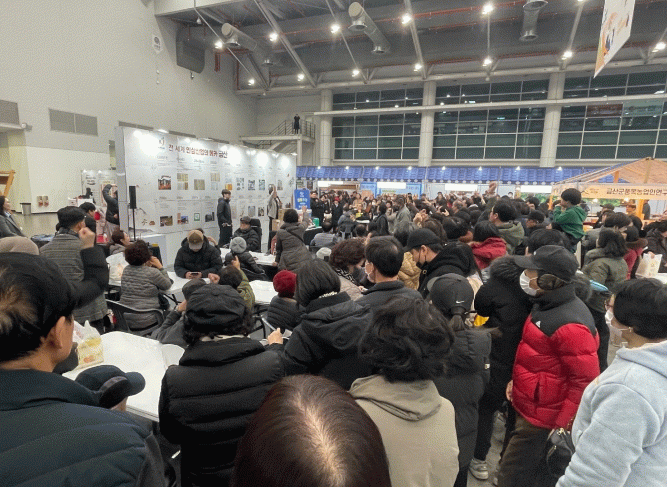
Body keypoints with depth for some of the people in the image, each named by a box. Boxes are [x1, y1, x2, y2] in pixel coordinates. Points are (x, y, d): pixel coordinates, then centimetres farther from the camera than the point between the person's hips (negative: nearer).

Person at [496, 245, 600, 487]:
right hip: (529, 407, 9)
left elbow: (586, 381, -23)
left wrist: (562, 425, -18)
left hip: (542, 418, -9)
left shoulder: (569, 325, -28)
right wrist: (517, 379, 9)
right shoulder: (548, 305, 3)